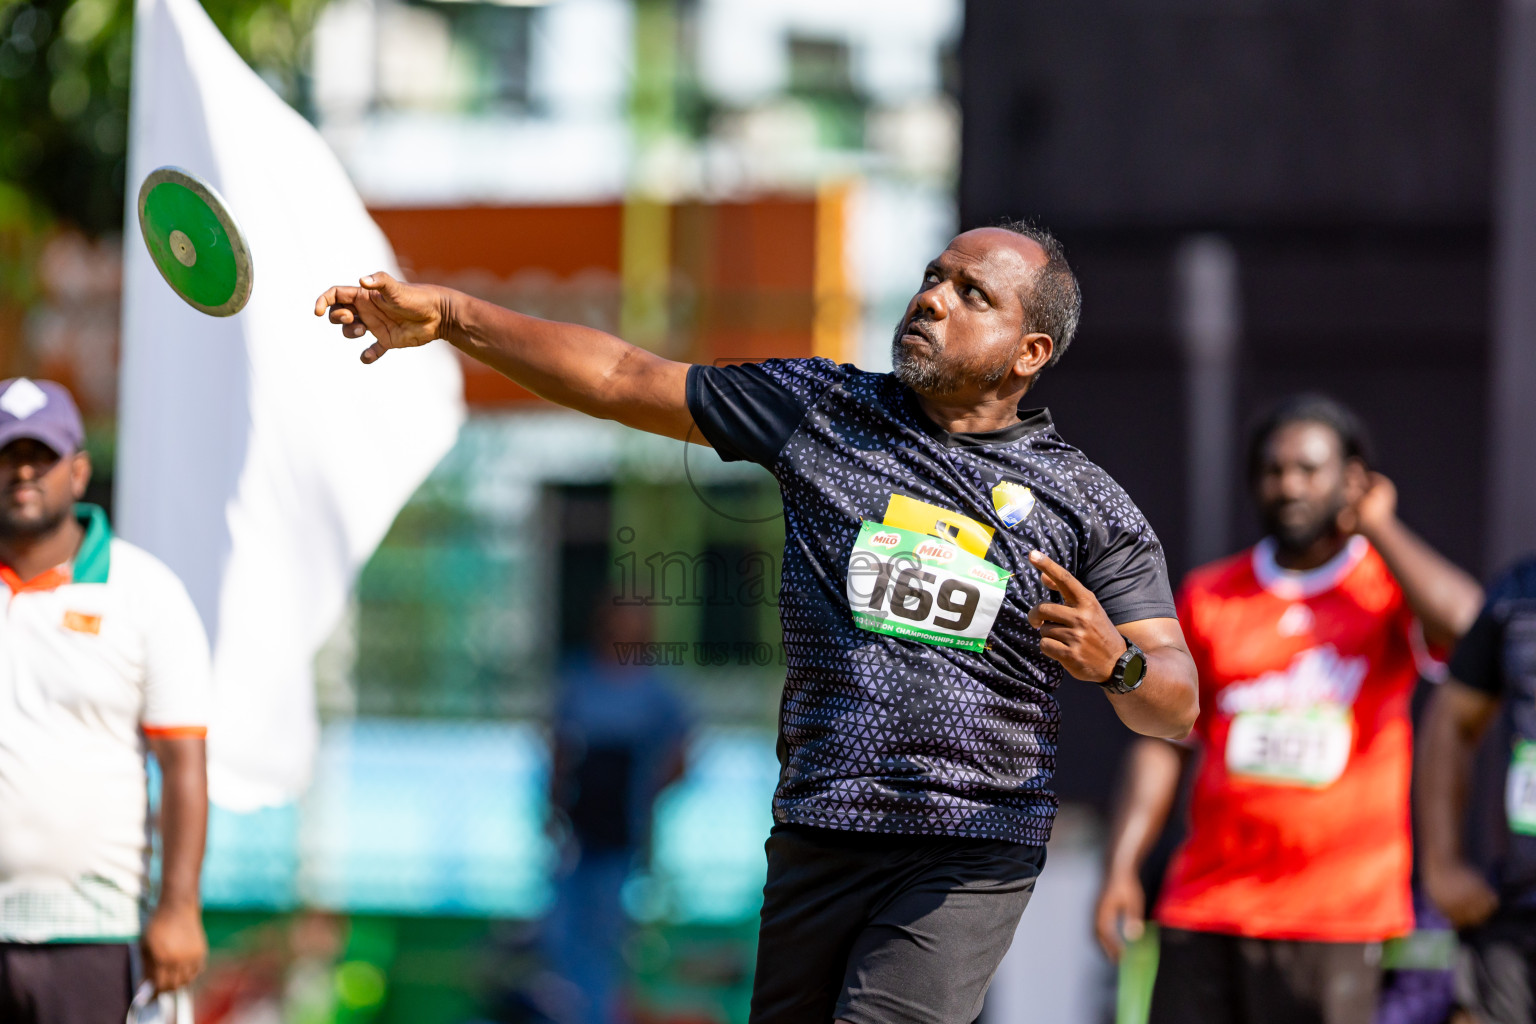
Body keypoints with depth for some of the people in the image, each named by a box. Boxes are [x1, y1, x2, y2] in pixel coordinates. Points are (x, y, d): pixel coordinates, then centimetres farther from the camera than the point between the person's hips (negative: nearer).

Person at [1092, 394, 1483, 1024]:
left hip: (1336, 919, -3)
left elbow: (1463, 621, -20)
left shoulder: (1391, 588, 5)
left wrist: (1378, 529, -6)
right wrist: (1121, 870, 4)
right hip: (1203, 912, 3)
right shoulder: (1208, 596, 14)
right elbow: (1162, 744, 14)